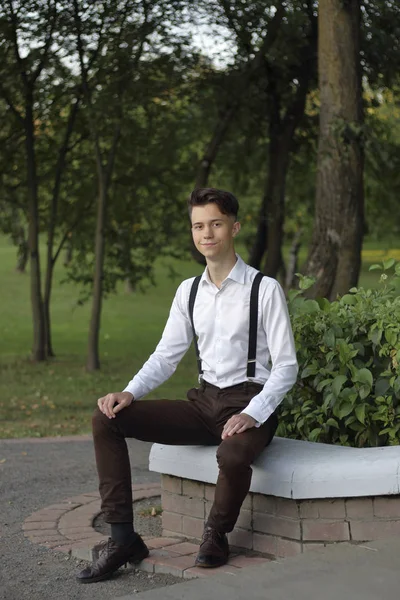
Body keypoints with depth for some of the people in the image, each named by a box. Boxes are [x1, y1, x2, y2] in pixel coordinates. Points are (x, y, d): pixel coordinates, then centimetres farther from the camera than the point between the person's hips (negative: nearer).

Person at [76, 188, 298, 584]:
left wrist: (252, 415, -22)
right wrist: (130, 393, -7)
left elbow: (286, 366, -8)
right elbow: (166, 356, 12)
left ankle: (216, 535, -5)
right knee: (106, 417, -11)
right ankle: (122, 538, -11)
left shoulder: (265, 289, -6)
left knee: (233, 455, -40)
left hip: (248, 404, -5)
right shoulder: (188, 291, 10)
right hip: (204, 402, 6)